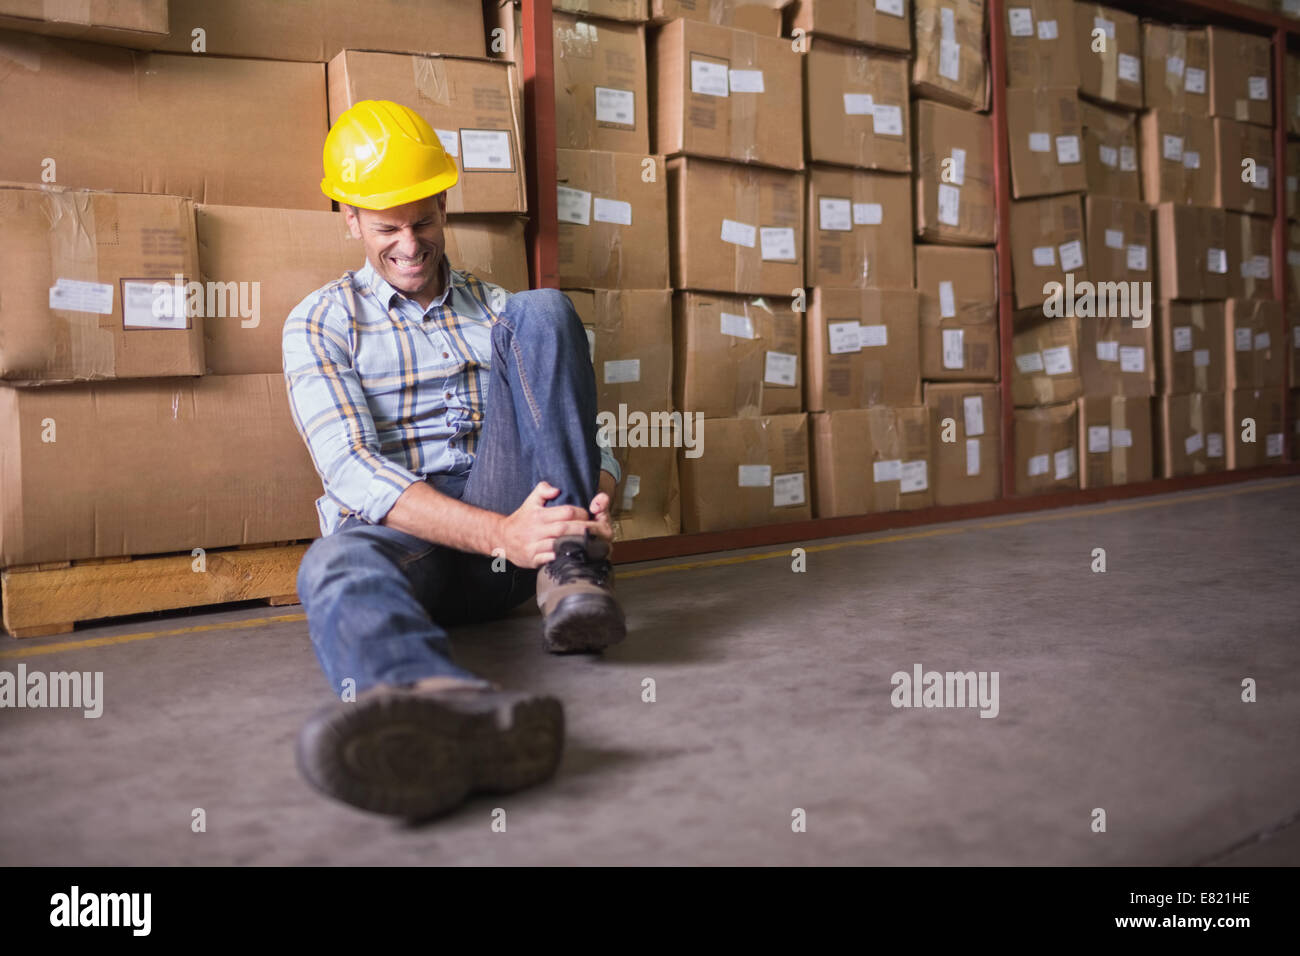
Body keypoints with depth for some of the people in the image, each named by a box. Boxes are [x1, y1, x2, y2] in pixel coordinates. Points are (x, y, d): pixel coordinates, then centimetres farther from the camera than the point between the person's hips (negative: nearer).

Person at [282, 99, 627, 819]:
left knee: (544, 311, -14)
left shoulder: (498, 310, 18)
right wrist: (498, 533, -27)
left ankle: (571, 571, -27)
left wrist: (597, 500, -15)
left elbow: (582, 434, 12)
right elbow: (351, 469, -10)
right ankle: (456, 708, -73)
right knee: (337, 565, -38)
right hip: (399, 532, -2)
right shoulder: (321, 322, 8)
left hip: (520, 529, 2)